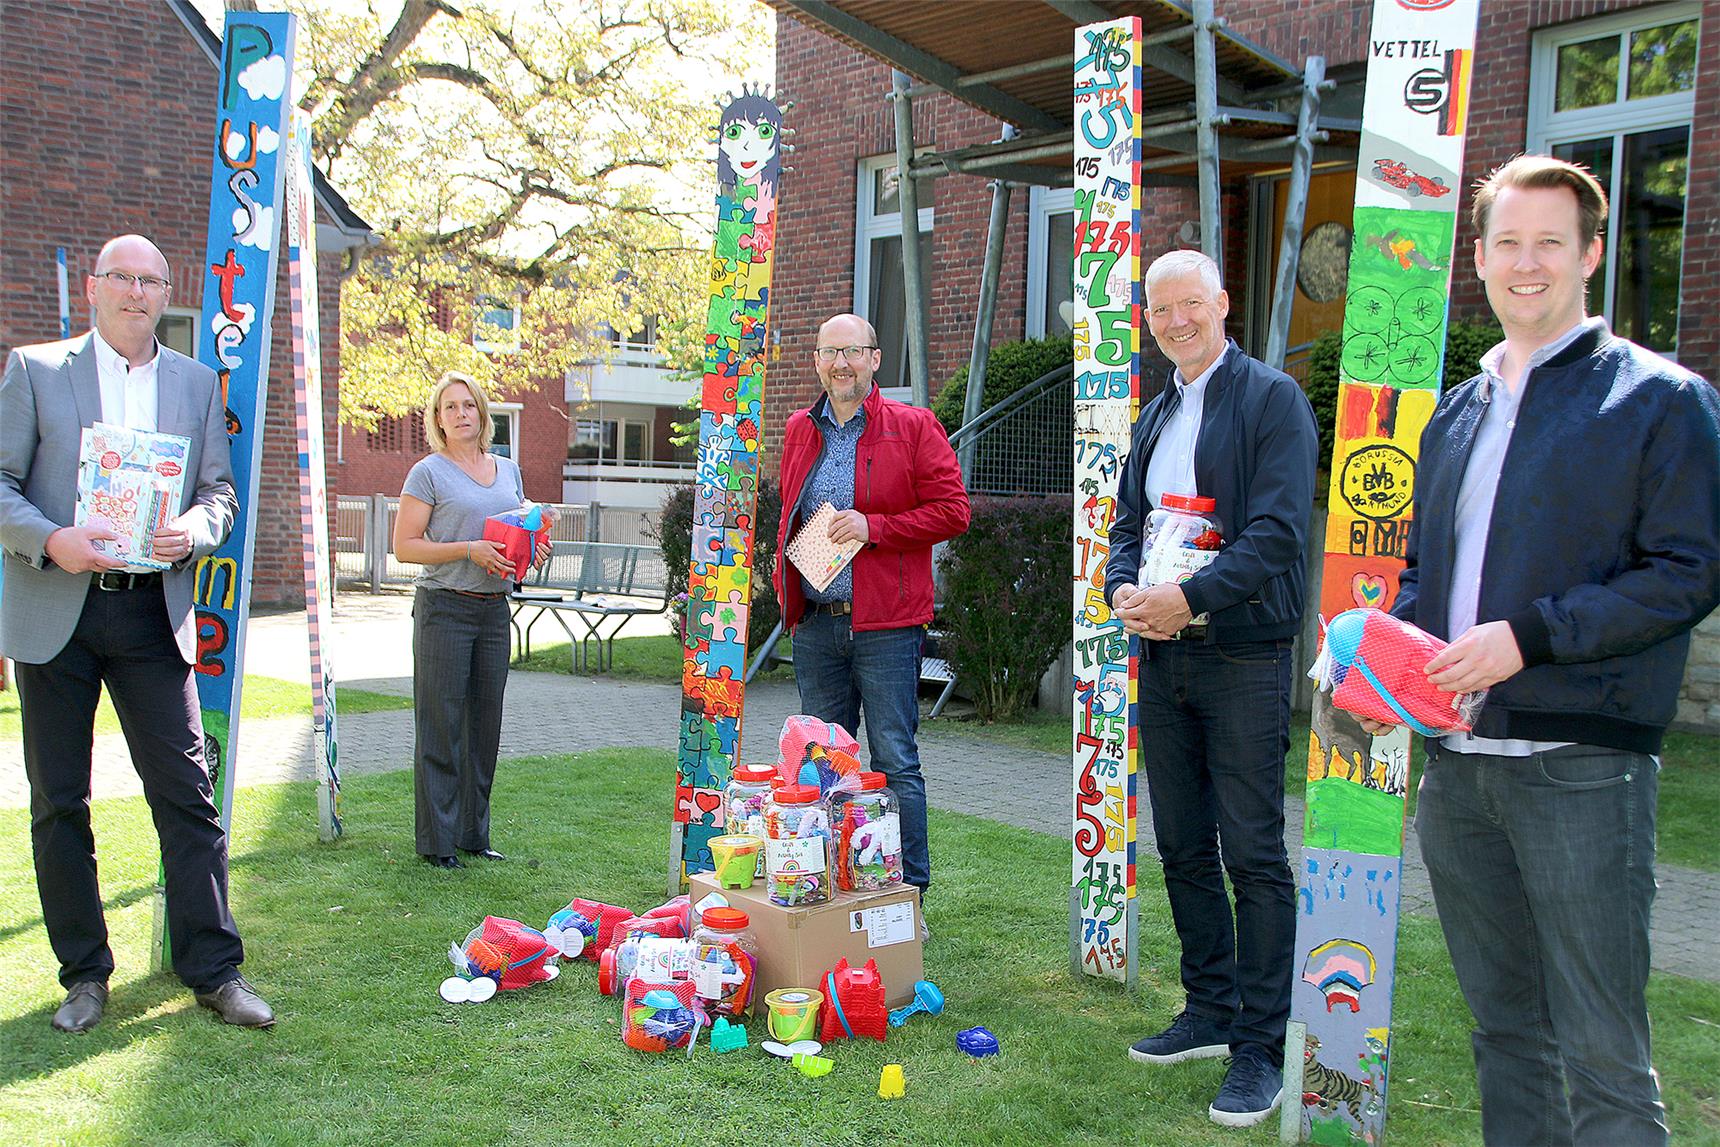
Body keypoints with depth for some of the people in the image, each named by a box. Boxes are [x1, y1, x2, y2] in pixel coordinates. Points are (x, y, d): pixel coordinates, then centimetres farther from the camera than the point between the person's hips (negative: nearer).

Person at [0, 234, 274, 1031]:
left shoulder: (196, 383, 12)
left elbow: (221, 490, 11)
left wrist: (195, 528, -11)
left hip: (152, 612, 1)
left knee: (186, 793, -1)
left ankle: (213, 971, 7)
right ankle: (84, 974, 21)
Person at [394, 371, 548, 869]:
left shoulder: (508, 470, 14)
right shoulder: (428, 472, -3)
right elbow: (404, 546, -7)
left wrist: (533, 549, 3)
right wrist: (468, 550, -18)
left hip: (495, 608, 6)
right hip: (444, 608, -5)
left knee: (485, 721, 9)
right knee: (442, 725, -2)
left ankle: (473, 832, 20)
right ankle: (436, 841, 7)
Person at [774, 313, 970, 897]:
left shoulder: (912, 426, -2)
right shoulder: (800, 429, 14)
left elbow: (952, 510, -6)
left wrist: (873, 527, -15)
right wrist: (785, 578, 10)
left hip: (885, 623, -5)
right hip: (814, 624, 6)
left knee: (895, 762, -1)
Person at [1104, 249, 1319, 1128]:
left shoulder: (1272, 398, -5)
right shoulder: (1155, 415, 17)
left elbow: (1278, 530, -15)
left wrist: (1188, 597, -22)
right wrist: (1125, 591, -3)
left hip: (1242, 657, -7)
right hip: (1163, 657, 7)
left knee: (1253, 854, -2)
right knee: (1183, 850, 13)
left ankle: (1261, 1047, 8)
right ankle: (1209, 1012, 28)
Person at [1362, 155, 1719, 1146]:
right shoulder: (1457, 412, 16)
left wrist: (1528, 636, -17)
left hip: (1582, 765, -6)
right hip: (1458, 760, 6)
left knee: (1602, 1052, -1)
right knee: (1504, 1026, 17)